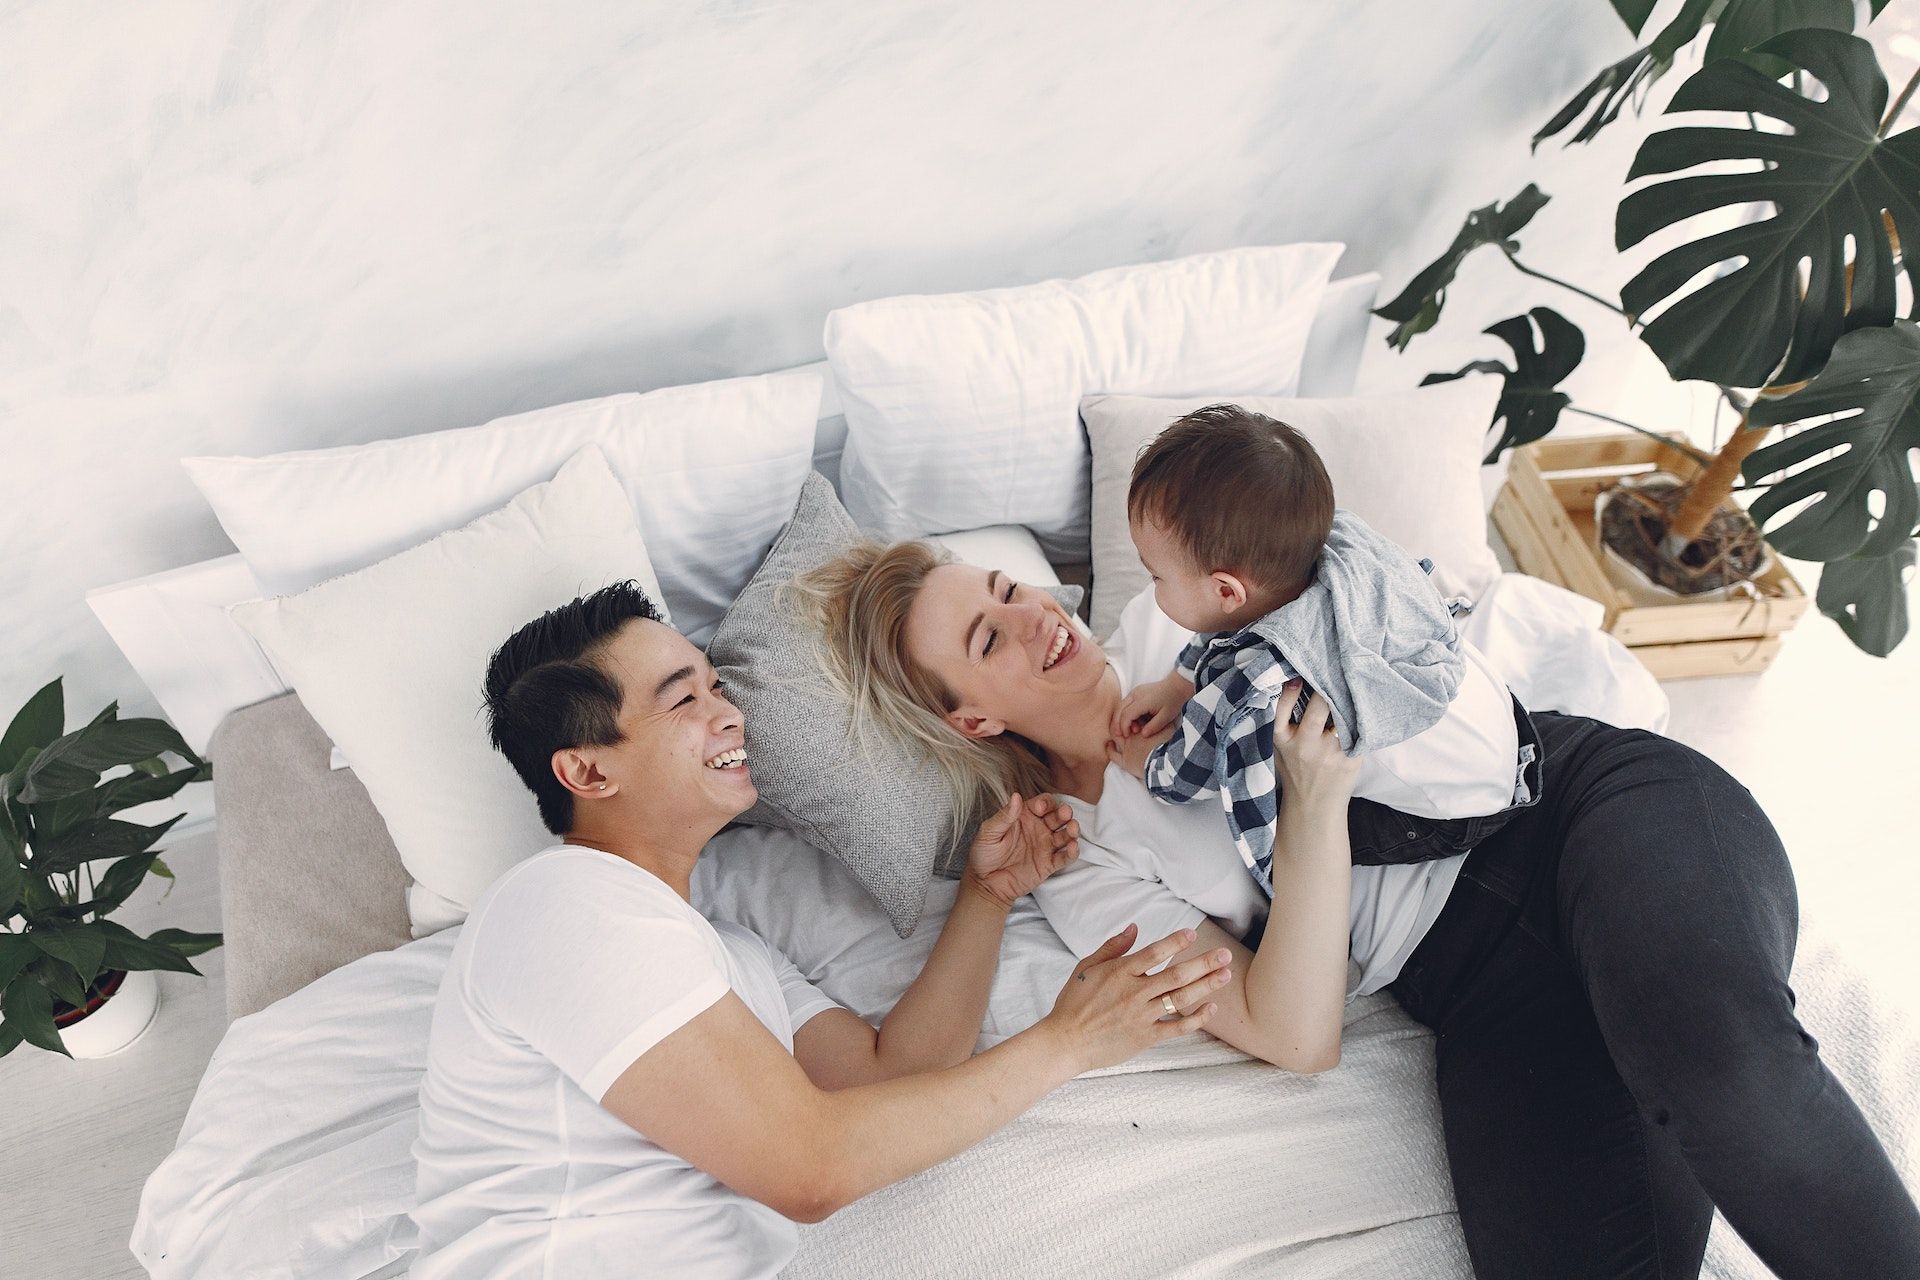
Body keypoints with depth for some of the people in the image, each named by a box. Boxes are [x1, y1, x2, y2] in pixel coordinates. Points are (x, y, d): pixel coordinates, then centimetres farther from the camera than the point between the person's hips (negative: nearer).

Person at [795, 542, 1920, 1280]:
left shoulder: (1173, 618, 11)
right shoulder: (1081, 870, 1)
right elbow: (1296, 1036, -8)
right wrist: (1316, 807, -19)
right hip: (1483, 990, -1)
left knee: (1716, 1051, -31)